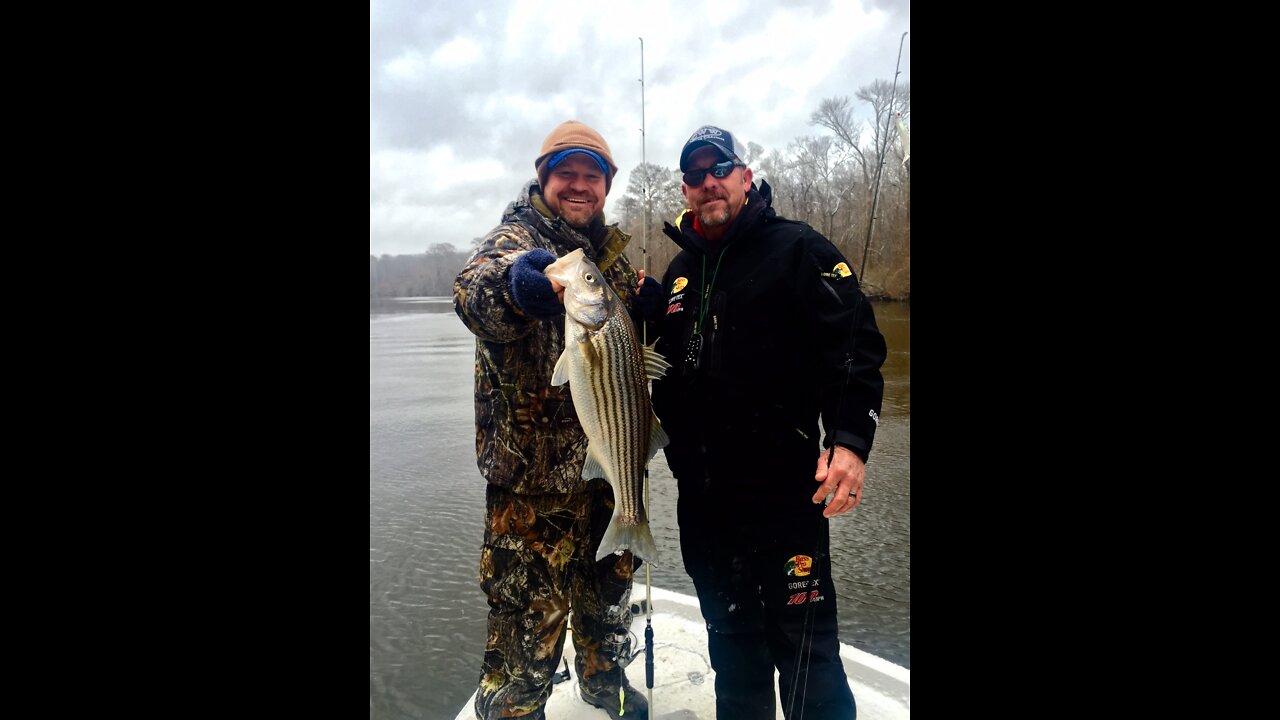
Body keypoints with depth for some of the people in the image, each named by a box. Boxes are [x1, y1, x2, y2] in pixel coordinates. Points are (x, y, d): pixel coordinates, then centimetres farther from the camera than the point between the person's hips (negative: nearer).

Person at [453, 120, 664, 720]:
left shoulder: (609, 250, 10)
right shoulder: (517, 238, -11)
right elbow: (472, 290, -35)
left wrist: (645, 307, -4)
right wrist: (512, 282, -59)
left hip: (607, 460, 7)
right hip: (535, 471, -7)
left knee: (611, 581, 24)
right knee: (531, 607, 2)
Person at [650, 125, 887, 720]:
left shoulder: (795, 248, -4)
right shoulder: (680, 272, 15)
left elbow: (855, 342, -13)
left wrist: (850, 438, -22)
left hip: (782, 488, -6)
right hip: (701, 492, 7)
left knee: (804, 643, 0)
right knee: (731, 637, 21)